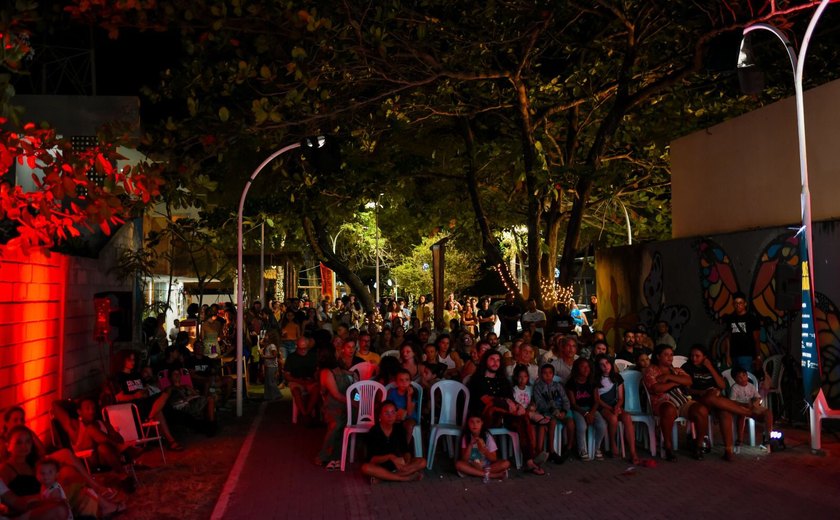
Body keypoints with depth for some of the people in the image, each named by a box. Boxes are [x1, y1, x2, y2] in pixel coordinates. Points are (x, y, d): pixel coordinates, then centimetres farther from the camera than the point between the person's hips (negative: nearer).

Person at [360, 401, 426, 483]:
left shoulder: (399, 428, -4)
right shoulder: (374, 431, -16)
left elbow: (406, 450, -2)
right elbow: (372, 459, -20)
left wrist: (407, 463, -25)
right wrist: (390, 457, -36)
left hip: (397, 464, 4)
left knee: (422, 462, -17)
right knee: (365, 468, -37)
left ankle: (381, 477, -25)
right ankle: (405, 478, -29)